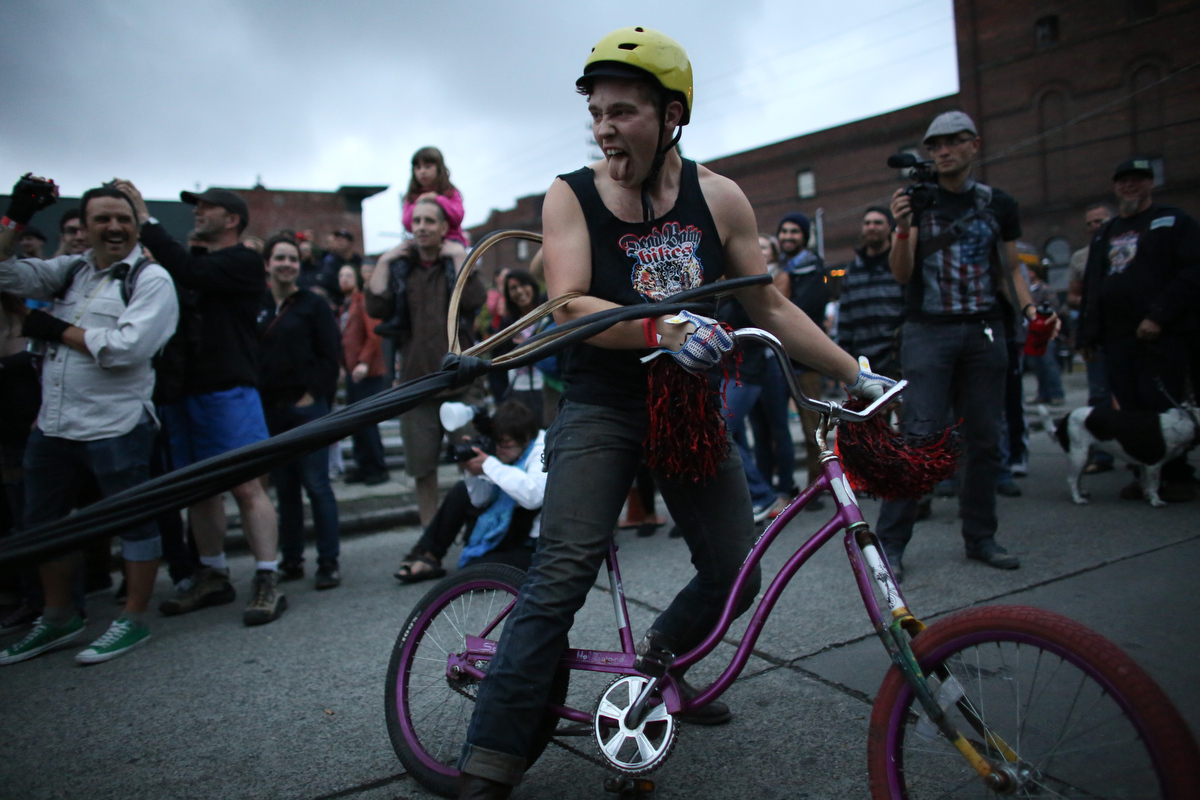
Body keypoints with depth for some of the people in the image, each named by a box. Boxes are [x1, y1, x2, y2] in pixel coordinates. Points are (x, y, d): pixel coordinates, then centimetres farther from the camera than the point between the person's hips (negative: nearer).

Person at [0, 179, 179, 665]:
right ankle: (58, 619, 35)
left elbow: (129, 347, -20)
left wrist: (59, 330, -10)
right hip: (53, 425, 8)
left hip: (115, 428, -8)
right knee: (41, 521, 18)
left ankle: (133, 621, 18)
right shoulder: (70, 270, 13)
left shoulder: (151, 280, -8)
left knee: (132, 519, 3)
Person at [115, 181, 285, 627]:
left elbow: (189, 273, -19)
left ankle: (266, 581, -4)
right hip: (182, 389, 8)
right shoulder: (190, 259, 20)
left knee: (246, 486, -9)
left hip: (228, 389, -8)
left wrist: (145, 218, -14)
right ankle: (213, 576, 23)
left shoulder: (243, 262, -3)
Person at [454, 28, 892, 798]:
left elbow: (771, 307, 5)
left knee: (734, 576, 9)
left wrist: (856, 373, 2)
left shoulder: (718, 197, 0)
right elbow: (570, 306, -19)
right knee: (561, 579, -16)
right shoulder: (571, 196, -6)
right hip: (601, 408, -3)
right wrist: (665, 328, -34)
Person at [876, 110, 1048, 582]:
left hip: (984, 331, 4)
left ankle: (980, 538, 17)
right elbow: (901, 274, -5)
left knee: (984, 438, 5)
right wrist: (902, 227, -22)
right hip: (928, 331, -3)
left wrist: (1029, 310, -1)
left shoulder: (998, 205, 12)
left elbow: (1011, 269, 16)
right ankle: (890, 542, -7)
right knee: (920, 435, -12)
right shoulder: (919, 200, 4)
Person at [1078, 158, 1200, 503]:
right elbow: (1091, 287, 22)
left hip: (1160, 335, -6)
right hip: (1117, 338, 6)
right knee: (1131, 409, 4)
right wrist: (1088, 333, 13)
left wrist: (1159, 316, -16)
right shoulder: (1106, 233, 22)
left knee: (1163, 408, -7)